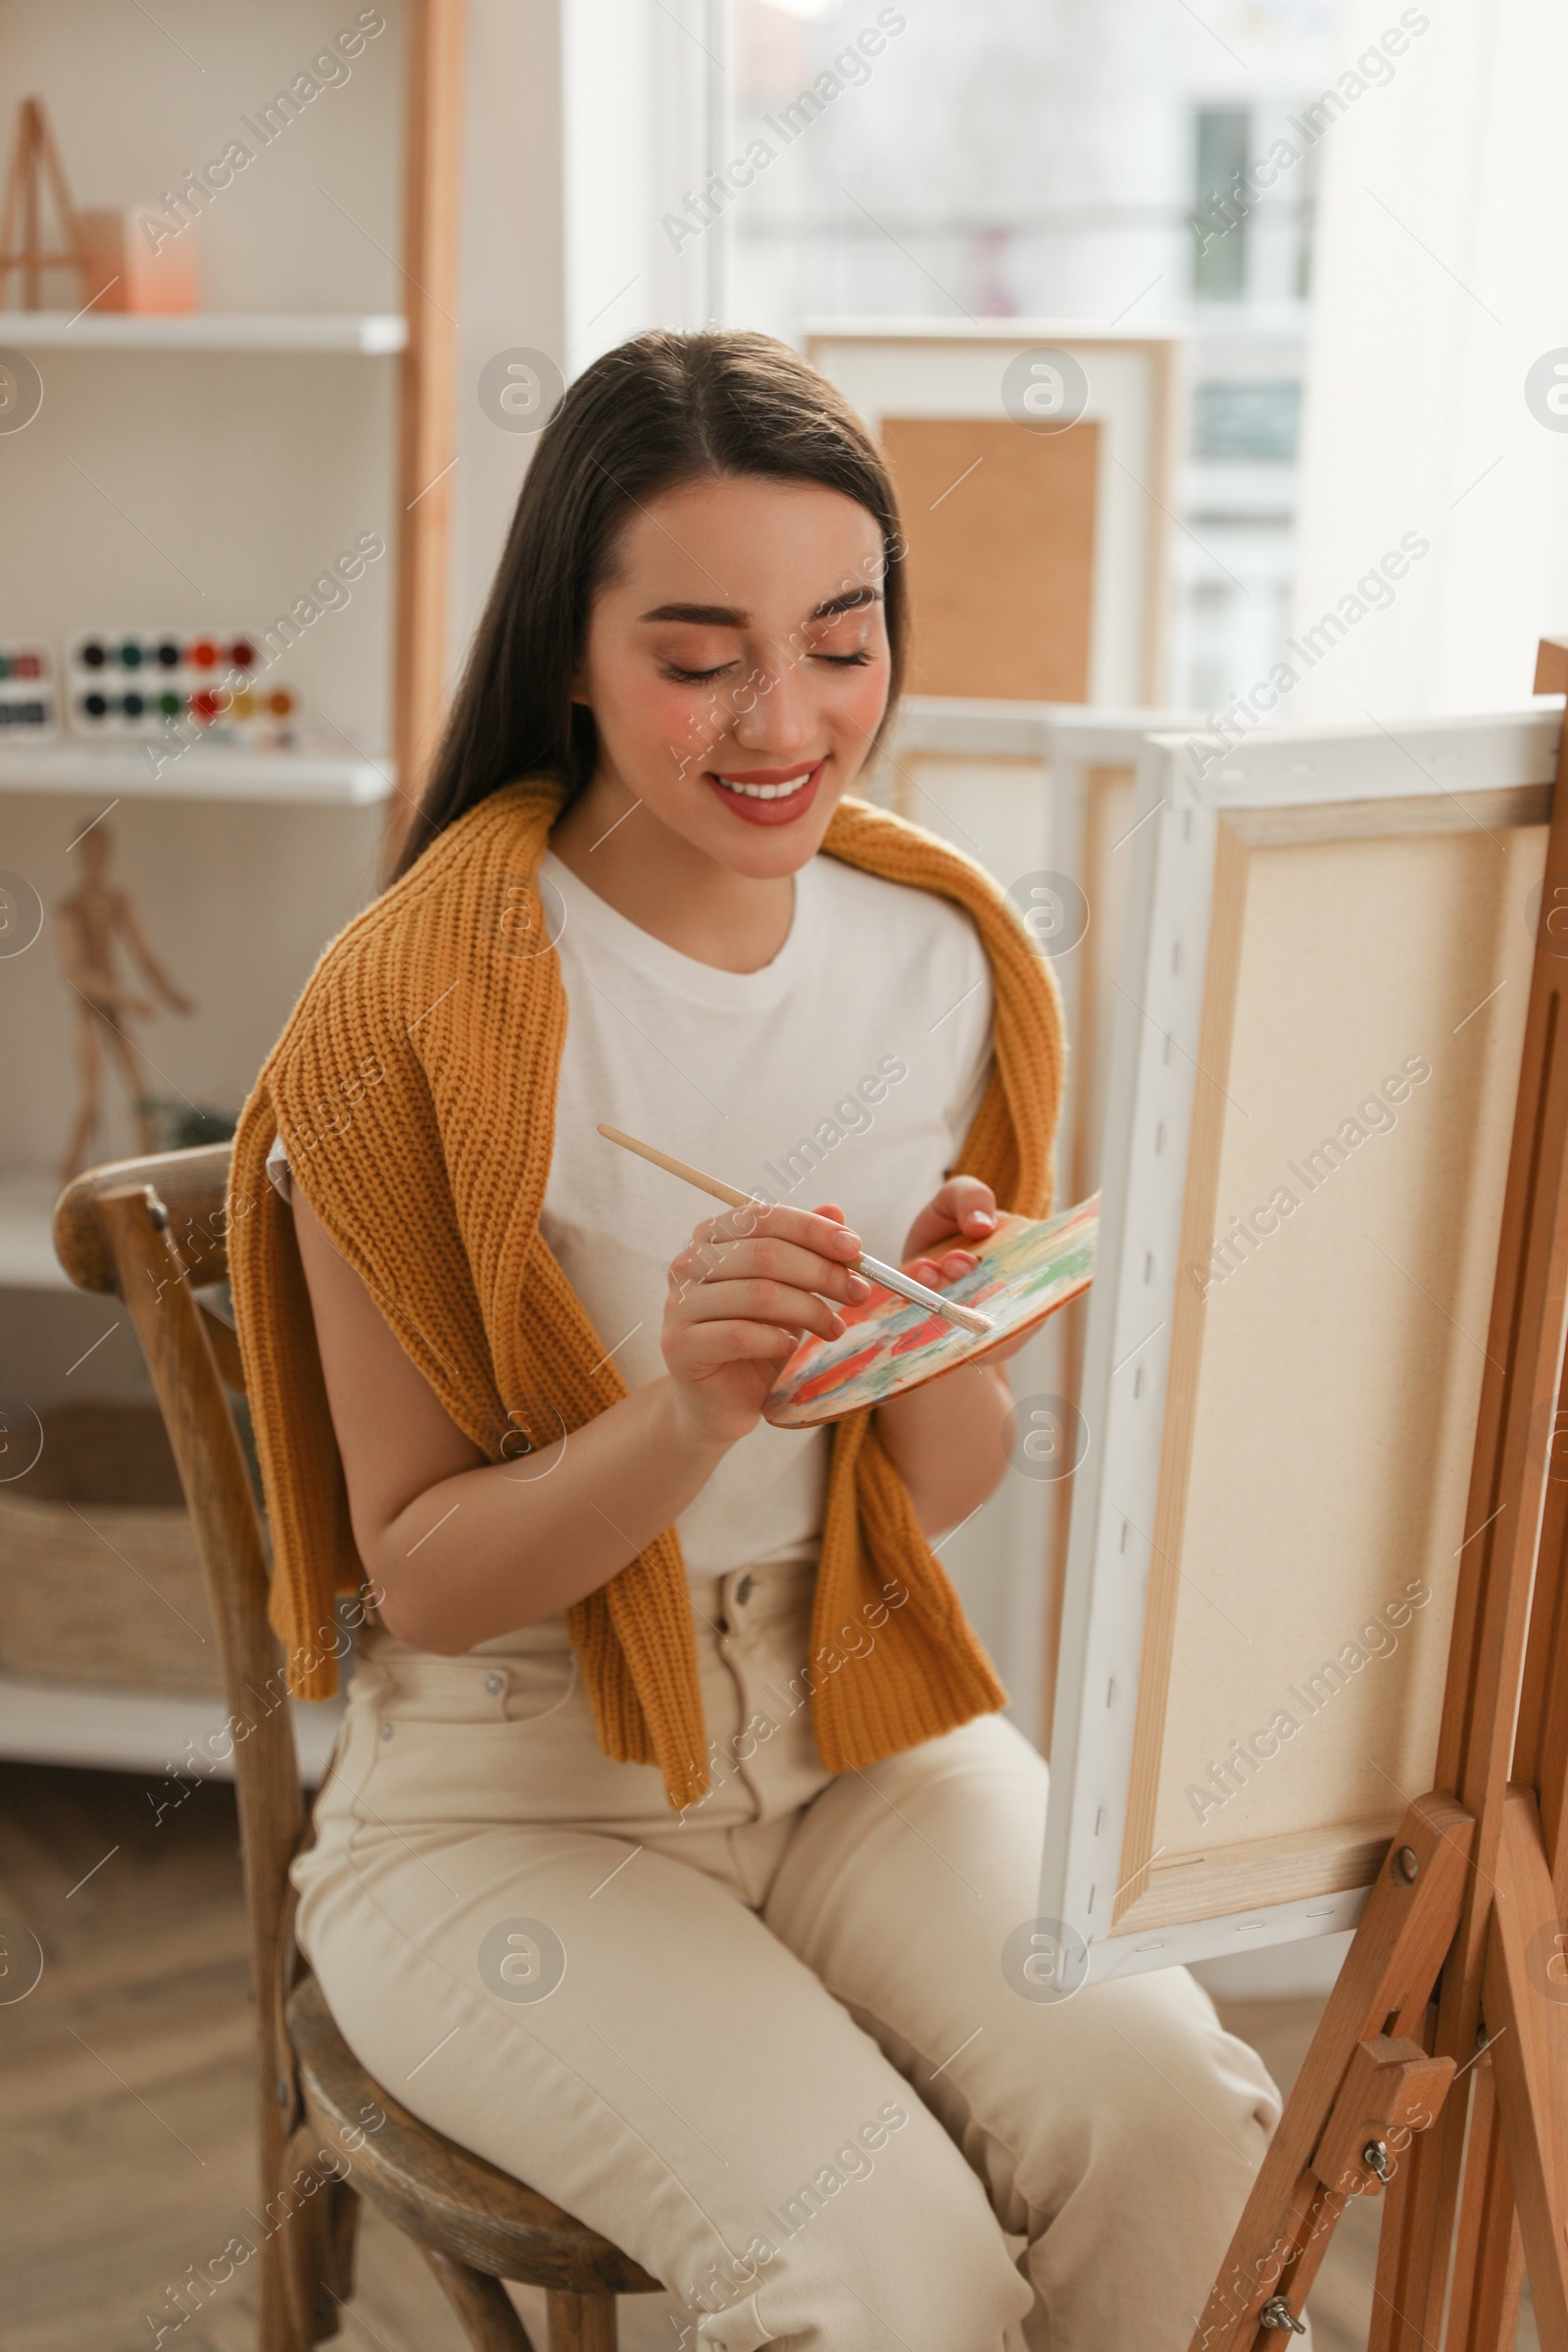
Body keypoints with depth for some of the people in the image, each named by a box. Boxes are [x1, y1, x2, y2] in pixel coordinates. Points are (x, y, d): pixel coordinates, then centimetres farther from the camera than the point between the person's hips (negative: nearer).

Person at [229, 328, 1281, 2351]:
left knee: (1174, 2125, -20)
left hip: (860, 1727, 4)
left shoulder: (952, 955, -1)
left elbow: (944, 1492, 5)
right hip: (510, 1791, -3)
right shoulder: (413, 1009, -15)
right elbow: (419, 1575, -10)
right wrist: (688, 1413, -29)